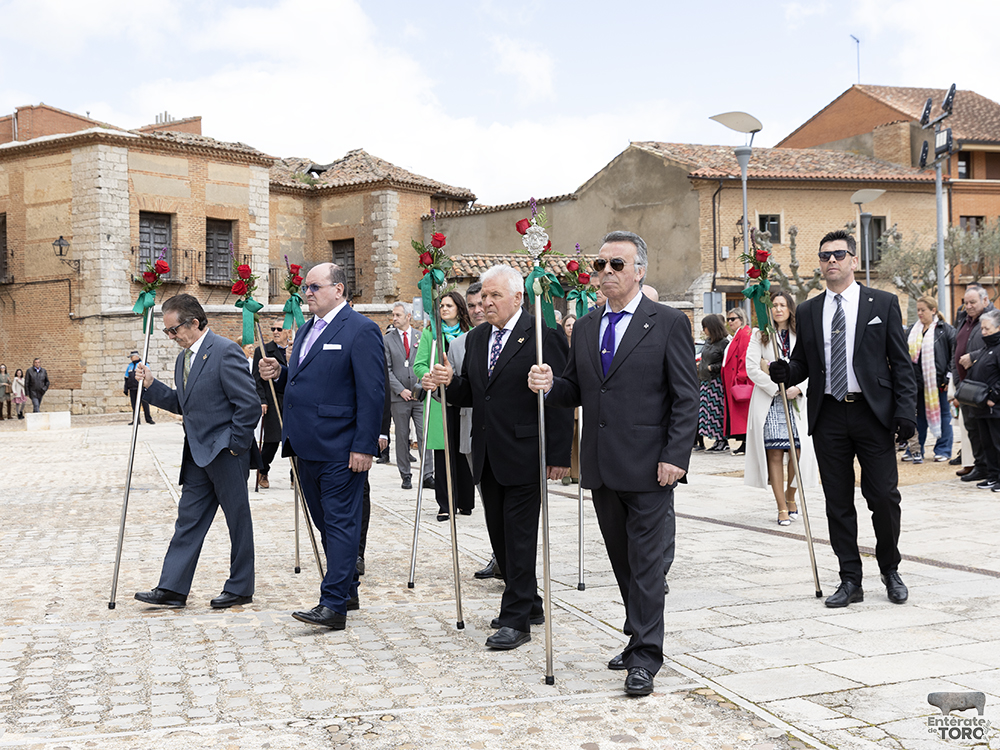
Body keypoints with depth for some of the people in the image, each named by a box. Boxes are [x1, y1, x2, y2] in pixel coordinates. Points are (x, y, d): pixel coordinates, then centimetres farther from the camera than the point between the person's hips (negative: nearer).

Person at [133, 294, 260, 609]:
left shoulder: (226, 351, -16)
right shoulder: (184, 358, 13)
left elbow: (249, 404, -19)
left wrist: (235, 446, -15)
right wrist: (151, 385, 5)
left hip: (226, 453, -9)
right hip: (198, 454, 9)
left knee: (238, 520, 4)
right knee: (188, 519, 8)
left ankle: (240, 588, 15)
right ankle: (172, 588, 12)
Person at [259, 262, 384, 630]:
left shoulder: (361, 331, -10)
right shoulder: (307, 330, 17)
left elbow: (372, 393, -15)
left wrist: (364, 447, -19)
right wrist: (279, 373, 2)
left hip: (341, 449, -9)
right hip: (308, 447, 9)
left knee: (340, 523, -5)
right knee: (326, 523, 16)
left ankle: (334, 605, -5)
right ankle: (347, 591, 28)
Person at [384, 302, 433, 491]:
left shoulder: (421, 337, 8)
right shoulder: (387, 340, 5)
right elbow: (387, 369, 0)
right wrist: (400, 390, -9)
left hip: (420, 395, 0)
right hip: (399, 396, 0)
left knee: (424, 435, -3)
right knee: (402, 437, 4)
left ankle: (428, 476, -1)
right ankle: (405, 476, 12)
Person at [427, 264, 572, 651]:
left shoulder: (543, 337, -9)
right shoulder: (477, 338, 13)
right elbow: (469, 395, 15)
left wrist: (559, 455, -14)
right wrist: (449, 383, -7)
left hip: (524, 455, -7)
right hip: (488, 456, 7)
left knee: (519, 537, -3)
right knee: (500, 536, 13)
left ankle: (516, 620, 5)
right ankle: (529, 604, 27)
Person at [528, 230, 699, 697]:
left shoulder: (668, 324, -4)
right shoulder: (585, 327, 12)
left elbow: (686, 398, -7)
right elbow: (575, 392, 17)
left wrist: (675, 458, -15)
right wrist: (549, 385, -6)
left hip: (649, 466, -6)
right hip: (601, 466, 6)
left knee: (645, 561, -3)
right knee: (621, 559, 14)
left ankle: (645, 657, 4)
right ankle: (641, 637, 28)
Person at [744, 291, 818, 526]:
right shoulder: (760, 336, 6)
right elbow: (752, 369, -4)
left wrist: (798, 388, -11)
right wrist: (778, 388, -11)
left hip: (797, 399, 2)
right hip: (768, 400, -2)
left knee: (799, 450, -7)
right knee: (774, 453, -6)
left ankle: (790, 496, 17)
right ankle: (782, 508, -1)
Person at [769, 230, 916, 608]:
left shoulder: (883, 303, 4)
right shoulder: (808, 311, 11)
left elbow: (901, 362, 1)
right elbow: (802, 363, 13)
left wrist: (906, 409, -8)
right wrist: (785, 372, -10)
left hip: (872, 413, -2)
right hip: (828, 417, 3)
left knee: (884, 497, -1)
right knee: (838, 502, 6)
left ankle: (890, 570, 21)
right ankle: (850, 580, 15)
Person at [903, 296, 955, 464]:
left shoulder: (945, 330, -4)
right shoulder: (913, 330, 11)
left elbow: (955, 353, -5)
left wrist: (949, 375, -10)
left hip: (938, 379, -4)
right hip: (918, 380, 5)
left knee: (942, 414, 6)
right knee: (920, 415, 11)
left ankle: (943, 450, 13)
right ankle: (915, 450, 17)